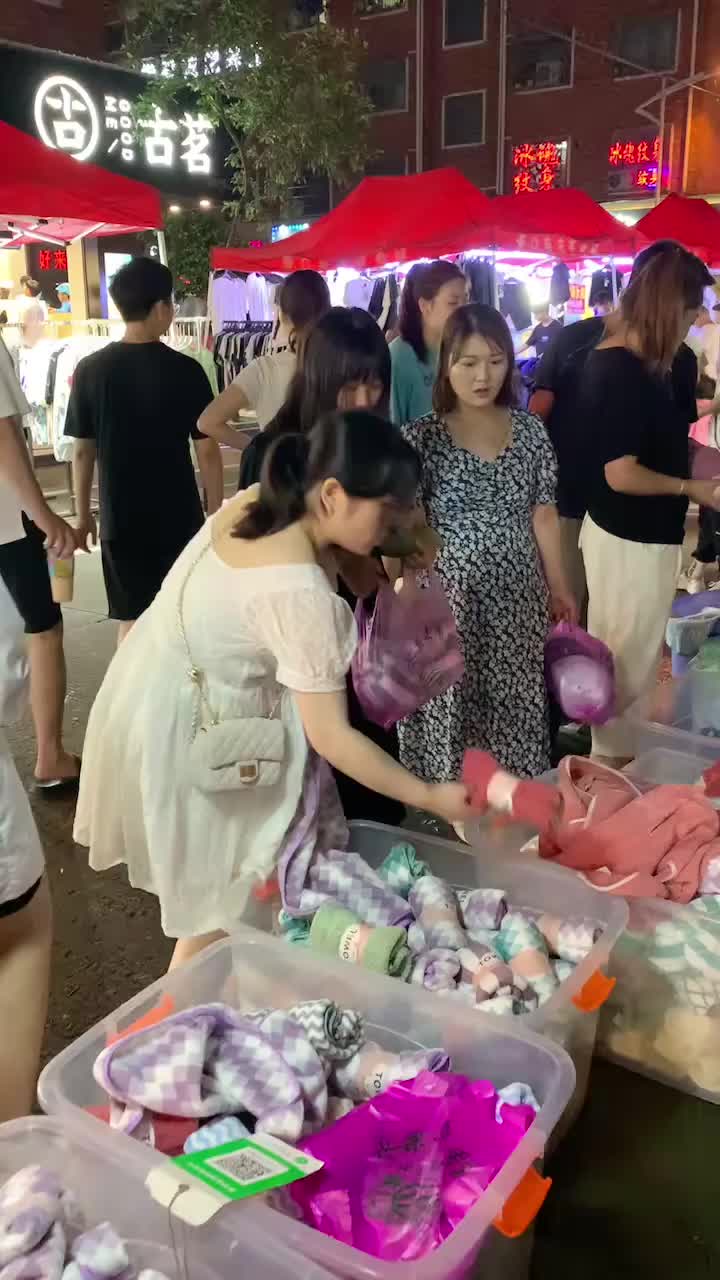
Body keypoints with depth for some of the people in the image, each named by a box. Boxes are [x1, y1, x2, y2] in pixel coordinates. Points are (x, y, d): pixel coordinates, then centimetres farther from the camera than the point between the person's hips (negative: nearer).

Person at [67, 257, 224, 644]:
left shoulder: (90, 370, -4)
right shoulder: (186, 370, -9)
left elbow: (83, 451, 0)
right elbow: (207, 450, -7)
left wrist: (83, 514, 11)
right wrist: (216, 511, 5)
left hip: (120, 519, 2)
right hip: (179, 517, -1)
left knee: (131, 620, 12)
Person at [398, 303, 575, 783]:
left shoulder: (530, 431, 2)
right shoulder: (422, 437, -8)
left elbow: (543, 514, 8)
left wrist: (559, 589, 12)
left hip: (518, 595, 3)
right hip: (449, 594, -3)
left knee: (516, 702, 13)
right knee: (450, 704, 6)